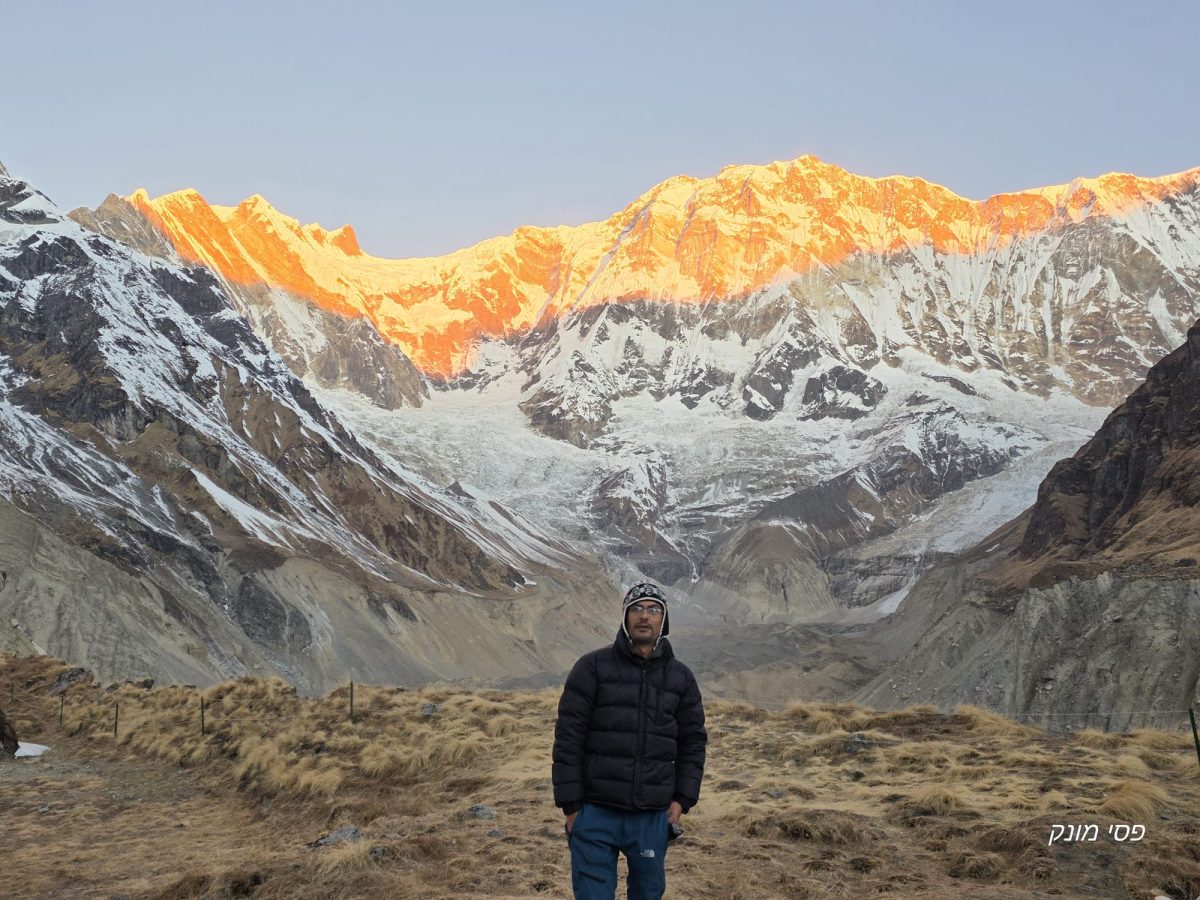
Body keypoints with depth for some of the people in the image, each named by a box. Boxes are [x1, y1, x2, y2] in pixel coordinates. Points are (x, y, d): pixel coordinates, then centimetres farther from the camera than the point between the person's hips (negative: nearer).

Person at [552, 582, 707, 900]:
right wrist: (570, 805, -7)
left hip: (654, 818, 3)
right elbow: (568, 739, -4)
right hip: (596, 814, -3)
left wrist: (683, 799, 1)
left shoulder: (681, 677, 7)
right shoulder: (592, 667, -3)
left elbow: (693, 742, 11)